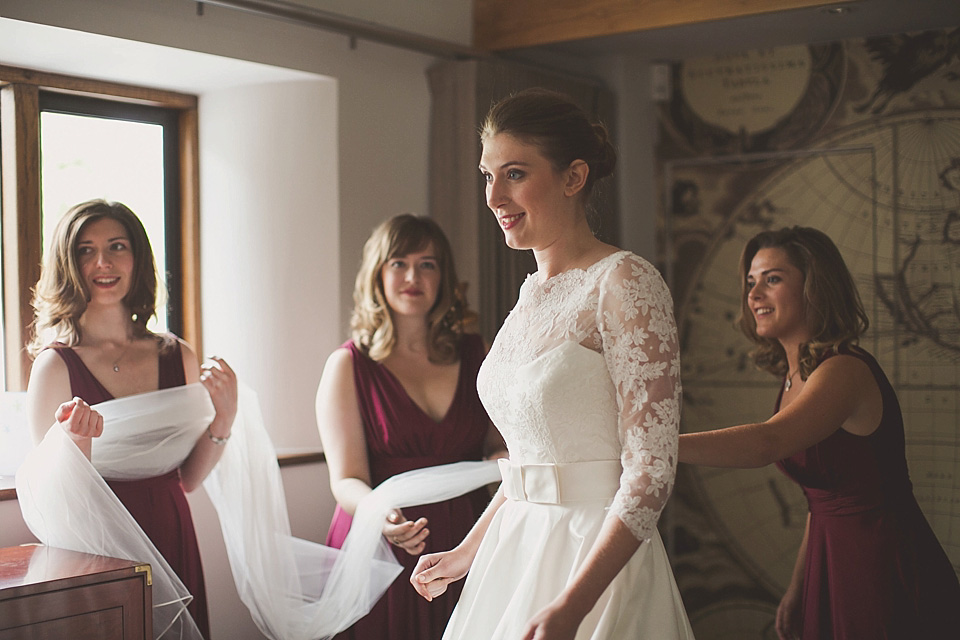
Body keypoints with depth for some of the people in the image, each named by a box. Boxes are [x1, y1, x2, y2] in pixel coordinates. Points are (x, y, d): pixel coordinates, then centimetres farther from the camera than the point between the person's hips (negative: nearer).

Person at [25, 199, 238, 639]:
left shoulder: (178, 356, 4)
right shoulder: (56, 364, -9)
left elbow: (189, 479, 9)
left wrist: (223, 419, -4)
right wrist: (75, 443, -26)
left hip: (172, 541, 4)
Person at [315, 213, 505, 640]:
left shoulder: (474, 356, 8)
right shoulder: (348, 365, -1)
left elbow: (502, 447, 12)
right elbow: (346, 479, -8)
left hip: (466, 550, 3)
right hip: (380, 556, -2)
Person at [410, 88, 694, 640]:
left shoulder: (624, 283, -15)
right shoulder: (533, 294, 8)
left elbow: (652, 469, -20)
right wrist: (468, 552, 20)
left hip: (600, 558, -7)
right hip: (514, 549, 7)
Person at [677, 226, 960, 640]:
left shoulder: (847, 371, -20)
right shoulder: (793, 379, 8)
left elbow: (766, 443, -37)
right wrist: (797, 589, 13)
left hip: (888, 575, -8)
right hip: (832, 568, 8)